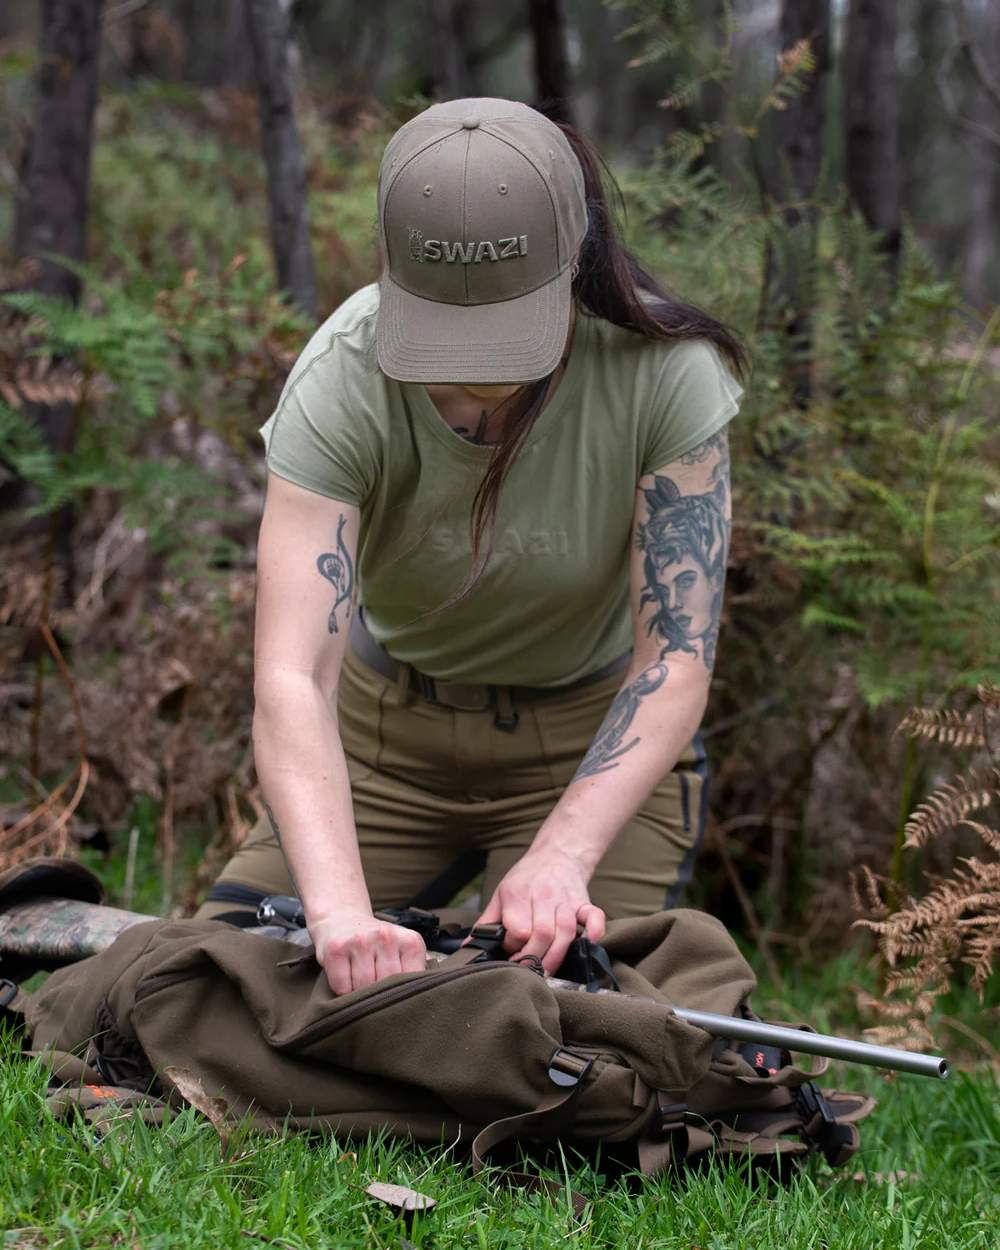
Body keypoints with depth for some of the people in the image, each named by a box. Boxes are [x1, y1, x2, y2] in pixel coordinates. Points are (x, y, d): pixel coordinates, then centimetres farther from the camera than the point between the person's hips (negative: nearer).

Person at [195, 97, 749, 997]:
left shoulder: (664, 371, -27)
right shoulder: (343, 378, -27)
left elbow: (676, 661, -26)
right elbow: (292, 676, -36)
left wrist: (561, 857, -42)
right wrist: (340, 909, -51)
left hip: (597, 742, -1)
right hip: (389, 730, 2)